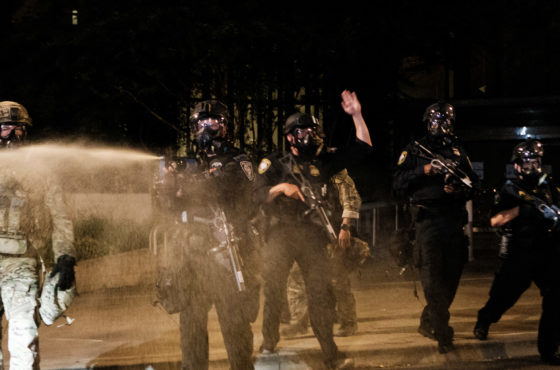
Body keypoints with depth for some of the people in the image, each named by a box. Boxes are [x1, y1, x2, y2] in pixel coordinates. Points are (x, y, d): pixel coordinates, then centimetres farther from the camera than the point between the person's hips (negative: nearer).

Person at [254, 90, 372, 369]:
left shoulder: (323, 163, 14)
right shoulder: (274, 164, 8)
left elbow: (362, 147, 13)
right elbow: (258, 196, 0)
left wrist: (356, 115, 5)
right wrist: (281, 187, -17)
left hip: (312, 236, 2)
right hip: (279, 234, -2)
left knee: (321, 294, -3)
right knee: (273, 292, 0)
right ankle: (268, 344, 17)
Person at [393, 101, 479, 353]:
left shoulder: (458, 151, 18)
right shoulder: (415, 150, 7)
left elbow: (474, 184, 17)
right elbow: (398, 183, -2)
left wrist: (461, 188, -5)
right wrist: (425, 170, -14)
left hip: (454, 222, 4)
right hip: (428, 221, -4)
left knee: (451, 278, 7)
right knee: (432, 278, -11)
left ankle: (427, 323, 24)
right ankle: (443, 333, -12)